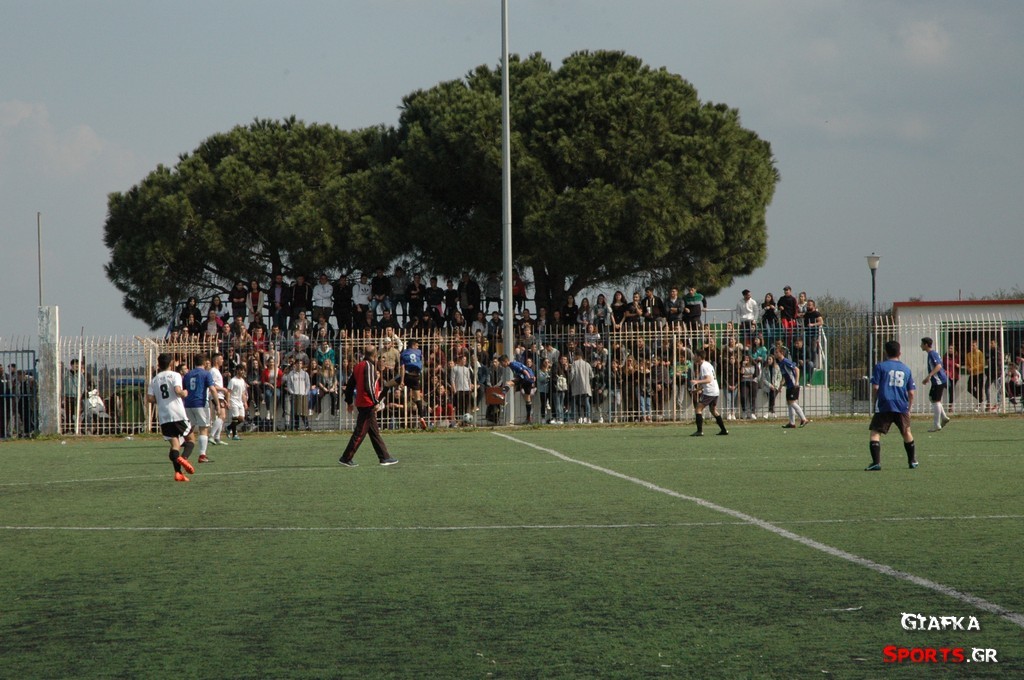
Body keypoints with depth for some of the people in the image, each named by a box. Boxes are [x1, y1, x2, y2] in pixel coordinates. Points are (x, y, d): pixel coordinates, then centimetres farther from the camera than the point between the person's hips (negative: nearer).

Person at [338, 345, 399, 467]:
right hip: (368, 404, -9)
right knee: (360, 432, -6)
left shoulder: (358, 366, 13)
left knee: (375, 432, 13)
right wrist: (376, 402, -20)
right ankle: (346, 458, -6)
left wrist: (349, 402, 23)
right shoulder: (369, 366, -13)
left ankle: (384, 457, 17)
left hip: (360, 402, 9)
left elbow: (349, 385, 16)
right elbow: (369, 386, -22)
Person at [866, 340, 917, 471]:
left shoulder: (880, 366, 3)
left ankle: (876, 462, -17)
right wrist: (909, 409, 22)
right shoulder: (906, 369, 13)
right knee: (906, 432, 23)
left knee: (875, 433, -3)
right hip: (902, 406, 4)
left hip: (884, 406, -4)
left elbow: (875, 387, -4)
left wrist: (874, 402, 8)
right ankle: (913, 461, 32)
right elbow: (911, 392, 12)